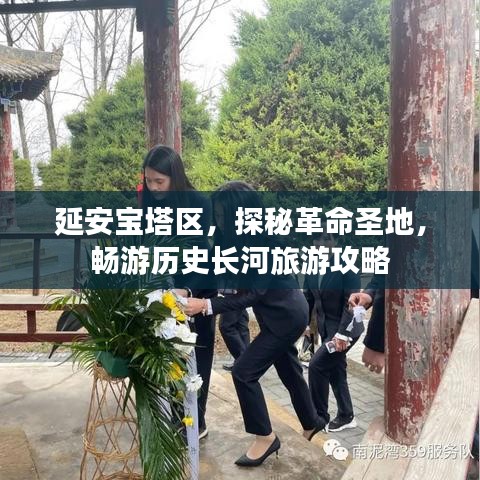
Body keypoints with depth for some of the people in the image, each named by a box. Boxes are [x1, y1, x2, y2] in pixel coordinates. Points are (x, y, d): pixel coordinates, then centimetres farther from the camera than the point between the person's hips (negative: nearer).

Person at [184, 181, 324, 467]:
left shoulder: (264, 241, -29)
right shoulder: (243, 237, -4)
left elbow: (253, 293, -31)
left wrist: (206, 305, -36)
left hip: (287, 315, -9)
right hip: (284, 313, 9)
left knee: (244, 371, -9)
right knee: (289, 370, 23)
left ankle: (266, 437, 8)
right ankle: (312, 423, 45)